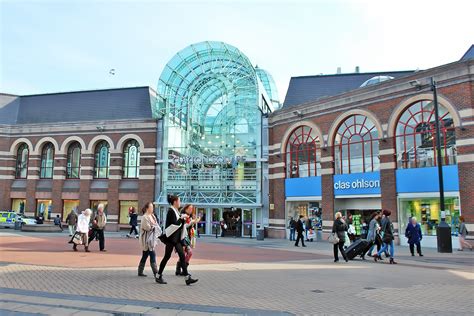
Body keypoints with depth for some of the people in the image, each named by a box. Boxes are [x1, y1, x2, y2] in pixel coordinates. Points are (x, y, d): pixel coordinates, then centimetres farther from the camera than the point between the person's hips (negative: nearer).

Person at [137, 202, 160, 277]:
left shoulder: (152, 216, 15)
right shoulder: (145, 217, -12)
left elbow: (156, 226, 15)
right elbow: (148, 227, -19)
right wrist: (154, 226, -5)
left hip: (151, 239, 9)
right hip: (147, 239, -9)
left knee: (145, 255, 13)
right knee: (152, 255, -11)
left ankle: (140, 272, 22)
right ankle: (155, 273, -10)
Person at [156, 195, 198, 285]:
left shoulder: (176, 211, 14)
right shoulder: (171, 211, -13)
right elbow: (174, 223, -21)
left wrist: (183, 219, 4)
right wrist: (181, 218, -12)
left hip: (177, 238, 9)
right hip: (171, 238, -9)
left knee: (182, 256, 2)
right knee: (167, 256, 1)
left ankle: (187, 278, 1)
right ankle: (159, 276, 16)